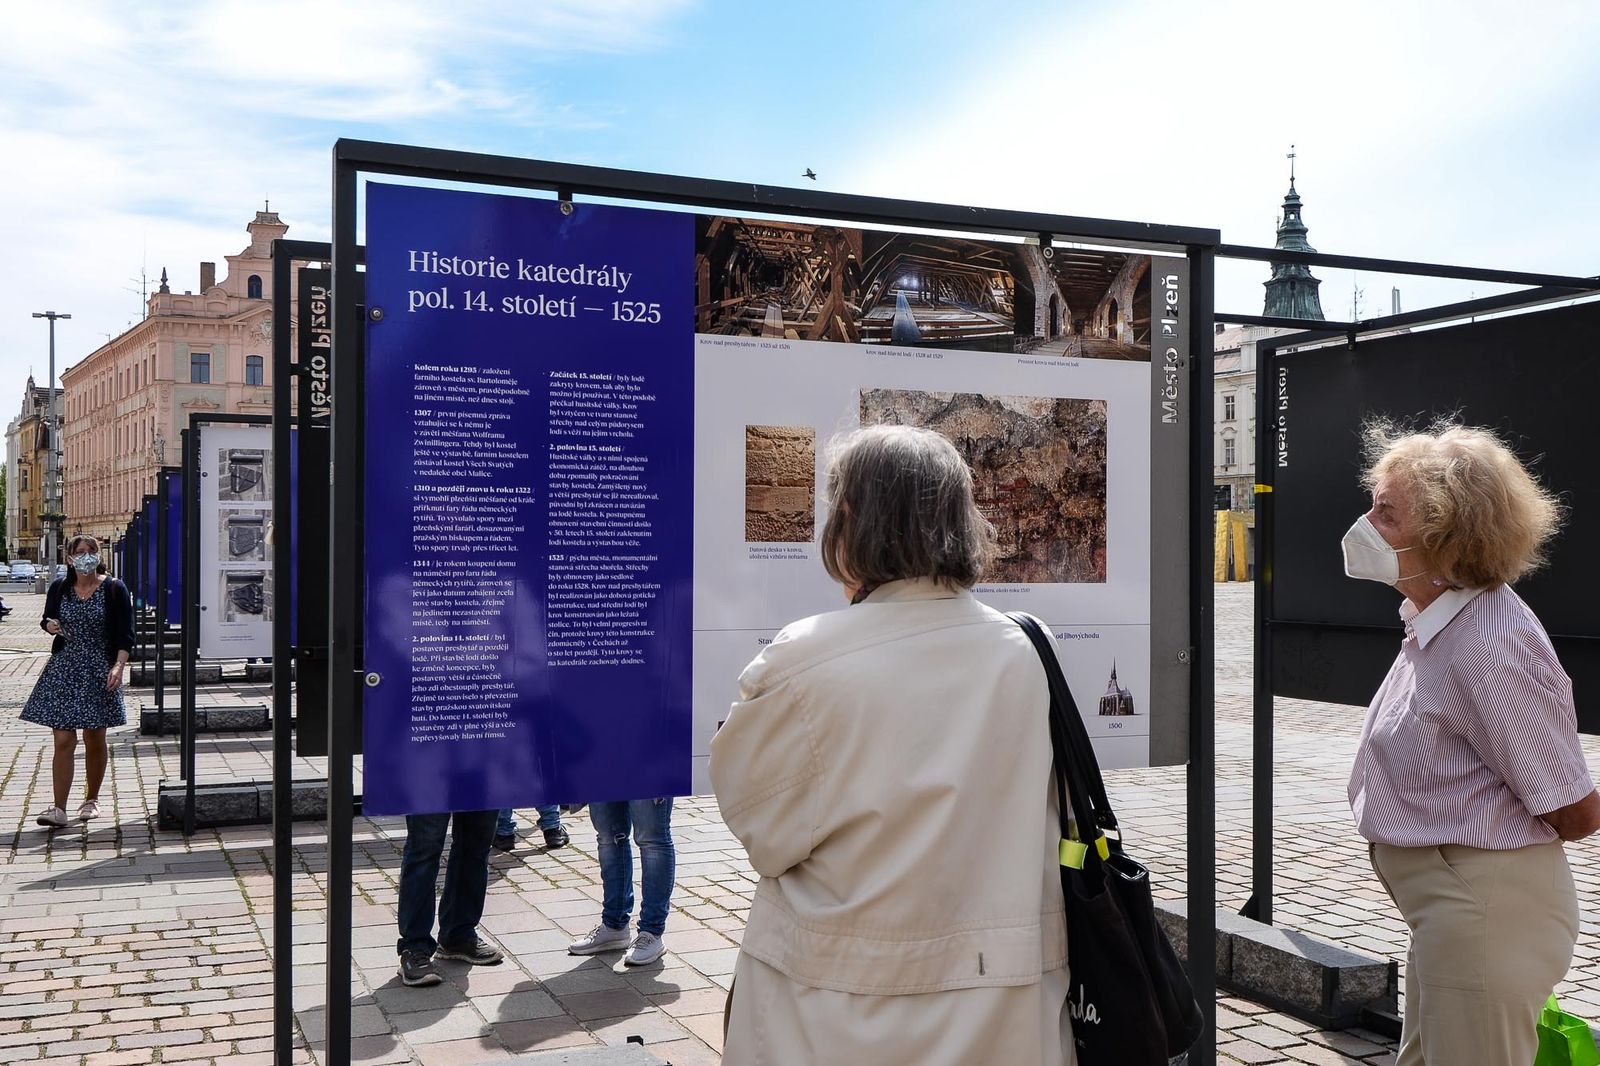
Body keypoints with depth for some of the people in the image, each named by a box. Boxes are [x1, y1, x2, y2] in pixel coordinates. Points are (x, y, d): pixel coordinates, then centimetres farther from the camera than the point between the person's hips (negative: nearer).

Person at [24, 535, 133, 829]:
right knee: (63, 741, -6)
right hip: (63, 670, 2)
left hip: (99, 673, -1)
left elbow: (125, 635, -5)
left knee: (94, 740, 9)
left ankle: (91, 800, 25)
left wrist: (118, 666, -19)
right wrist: (50, 625, -5)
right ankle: (59, 808, -7)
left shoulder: (114, 590, -3)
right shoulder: (59, 588, 5)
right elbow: (47, 619, 20)